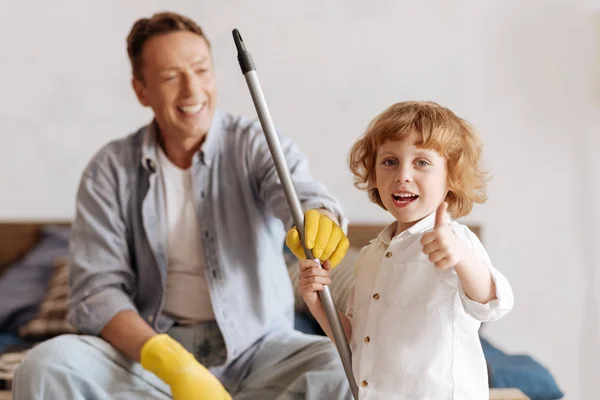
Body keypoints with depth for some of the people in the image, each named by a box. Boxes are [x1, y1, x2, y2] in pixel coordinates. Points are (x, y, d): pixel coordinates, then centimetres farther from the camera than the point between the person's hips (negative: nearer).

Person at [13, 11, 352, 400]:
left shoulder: (257, 145, -1)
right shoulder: (110, 171, 1)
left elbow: (298, 191, -23)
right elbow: (97, 290, -7)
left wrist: (319, 218, -50)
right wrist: (172, 364, -25)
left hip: (256, 349, 0)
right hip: (149, 349, 0)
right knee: (46, 366, -26)